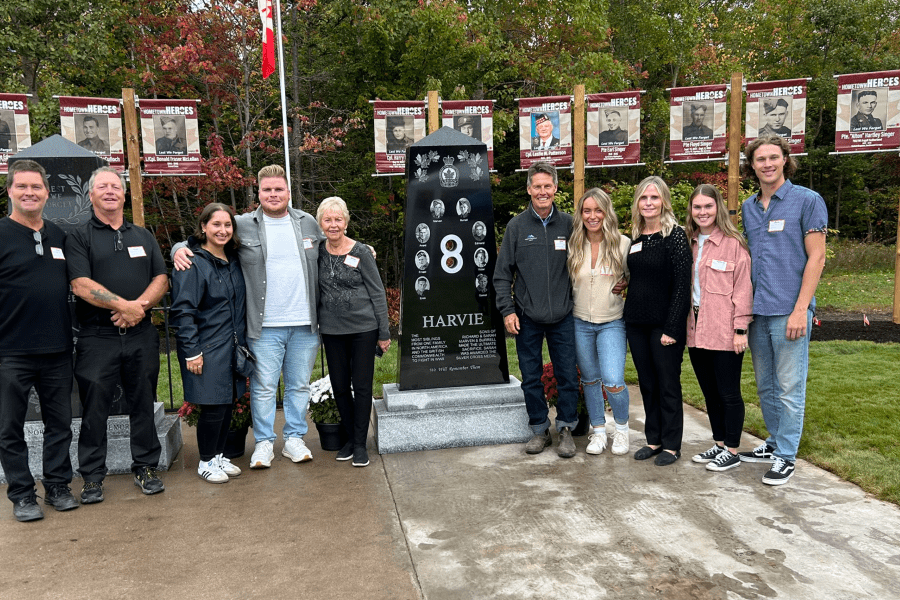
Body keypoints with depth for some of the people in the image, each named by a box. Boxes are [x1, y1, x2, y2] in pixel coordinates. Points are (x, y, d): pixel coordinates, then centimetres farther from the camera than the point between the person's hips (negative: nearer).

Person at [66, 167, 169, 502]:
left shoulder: (143, 236, 15)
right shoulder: (79, 238, 3)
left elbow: (161, 279, 7)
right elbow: (81, 285, -10)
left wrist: (139, 307, -11)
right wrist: (125, 305, -16)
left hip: (141, 335, 3)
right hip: (97, 337, -3)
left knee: (143, 403, 8)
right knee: (95, 408, 2)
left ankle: (145, 467, 20)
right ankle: (92, 477, 15)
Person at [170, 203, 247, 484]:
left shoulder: (233, 259, 9)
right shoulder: (193, 263, -13)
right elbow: (182, 311, -16)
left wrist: (242, 343, 14)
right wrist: (191, 351, -18)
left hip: (232, 346, 7)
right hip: (208, 349, -7)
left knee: (228, 402, 13)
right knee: (213, 406, -2)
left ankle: (218, 456, 28)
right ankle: (206, 462, 16)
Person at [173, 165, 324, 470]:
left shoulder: (308, 223, 10)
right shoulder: (243, 226, 2)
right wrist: (180, 248, -10)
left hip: (305, 324, 3)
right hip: (264, 326, -2)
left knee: (299, 385, 12)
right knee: (263, 386, 3)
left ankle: (295, 438, 26)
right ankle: (264, 442, 19)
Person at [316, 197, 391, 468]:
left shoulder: (360, 252, -6)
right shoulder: (318, 252, 4)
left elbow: (377, 292, -3)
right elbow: (314, 290, 14)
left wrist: (384, 332, -4)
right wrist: (316, 324, 6)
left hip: (363, 328, -3)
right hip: (332, 330, 4)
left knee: (362, 385, 2)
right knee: (339, 386, 10)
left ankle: (360, 444, 14)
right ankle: (349, 438, 27)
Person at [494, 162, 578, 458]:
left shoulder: (568, 224, 4)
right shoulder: (516, 226, 1)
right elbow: (502, 274, 2)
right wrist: (507, 310, -4)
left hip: (562, 317, 0)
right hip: (527, 318, 0)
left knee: (567, 375, 5)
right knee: (531, 377, 8)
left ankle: (566, 428, 21)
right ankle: (539, 429, 23)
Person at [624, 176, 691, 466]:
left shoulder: (675, 235, -9)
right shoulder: (635, 237, 10)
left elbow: (682, 285, -13)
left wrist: (671, 328, -17)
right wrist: (627, 317, 10)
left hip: (664, 323, -6)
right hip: (636, 323, 6)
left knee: (668, 384, 3)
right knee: (646, 383, 13)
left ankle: (671, 445, 16)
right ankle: (653, 439, 26)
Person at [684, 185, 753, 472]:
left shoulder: (733, 243, -7)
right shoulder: (688, 243, 11)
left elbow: (743, 288, -10)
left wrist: (740, 329, -14)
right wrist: (683, 324, 8)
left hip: (724, 332, -6)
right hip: (696, 330, 6)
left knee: (728, 392, 3)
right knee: (709, 391, 15)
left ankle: (732, 450, 16)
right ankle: (719, 444, 28)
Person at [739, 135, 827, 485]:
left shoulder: (807, 201, -4)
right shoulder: (748, 207, 12)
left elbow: (816, 258, -8)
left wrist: (800, 309, -14)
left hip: (789, 310, -6)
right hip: (757, 311, 6)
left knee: (789, 387, 1)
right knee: (765, 386, 14)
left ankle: (785, 456, 11)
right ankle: (775, 443, 30)